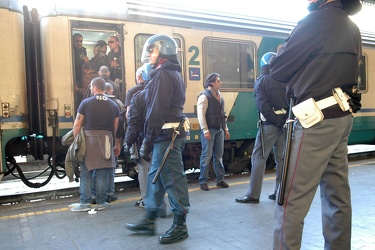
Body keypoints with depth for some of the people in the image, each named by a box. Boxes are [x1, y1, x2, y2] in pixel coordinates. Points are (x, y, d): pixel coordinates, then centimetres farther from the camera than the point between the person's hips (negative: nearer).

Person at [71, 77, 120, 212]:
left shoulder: (86, 103, 0)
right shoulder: (113, 105, 8)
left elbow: (77, 125, -4)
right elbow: (116, 128, 8)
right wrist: (117, 145, 15)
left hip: (88, 140, -2)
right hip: (106, 142, 2)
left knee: (86, 173, 6)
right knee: (102, 174, 7)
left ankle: (85, 202, 7)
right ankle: (101, 202, 13)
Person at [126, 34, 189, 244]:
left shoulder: (163, 75, -13)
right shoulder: (173, 73, 18)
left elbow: (156, 112, -20)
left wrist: (147, 142, -16)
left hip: (166, 136, -11)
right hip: (172, 133, 11)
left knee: (173, 179, -2)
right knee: (155, 177, 16)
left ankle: (180, 226, 11)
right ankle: (149, 222, 28)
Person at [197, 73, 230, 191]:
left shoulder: (219, 96, 15)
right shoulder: (204, 96, -9)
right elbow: (201, 114, -15)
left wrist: (225, 128, 15)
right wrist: (205, 130, -19)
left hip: (219, 130, 7)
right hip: (209, 130, -7)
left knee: (219, 155, 11)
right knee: (207, 156, -3)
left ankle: (220, 179, 20)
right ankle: (203, 181, 6)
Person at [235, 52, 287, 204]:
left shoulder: (261, 81, -3)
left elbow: (263, 106, -14)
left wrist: (276, 121, -9)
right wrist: (283, 121, 1)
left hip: (269, 124, -5)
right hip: (284, 123, 5)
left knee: (259, 158, -1)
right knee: (281, 158, 12)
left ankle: (253, 194, 0)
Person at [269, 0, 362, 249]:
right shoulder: (352, 28, 16)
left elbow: (278, 69, -6)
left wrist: (298, 70, 13)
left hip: (318, 120, -9)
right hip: (342, 117, 9)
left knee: (292, 199, -4)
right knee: (338, 196, 13)